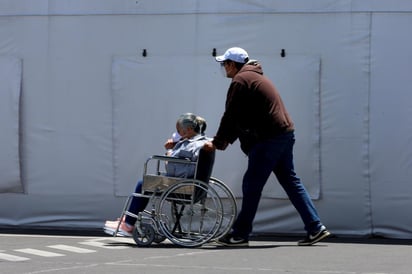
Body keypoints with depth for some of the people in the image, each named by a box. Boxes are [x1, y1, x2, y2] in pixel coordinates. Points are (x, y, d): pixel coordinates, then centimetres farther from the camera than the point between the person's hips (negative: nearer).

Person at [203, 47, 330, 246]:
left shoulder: (240, 81, -8)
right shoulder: (256, 77, 24)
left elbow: (230, 116, -10)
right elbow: (239, 118, 26)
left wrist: (217, 143, -2)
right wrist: (226, 140, 20)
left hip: (269, 139, -10)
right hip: (285, 133, 10)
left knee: (252, 185, -4)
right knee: (290, 181, 11)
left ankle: (239, 235, 1)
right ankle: (315, 228, 8)